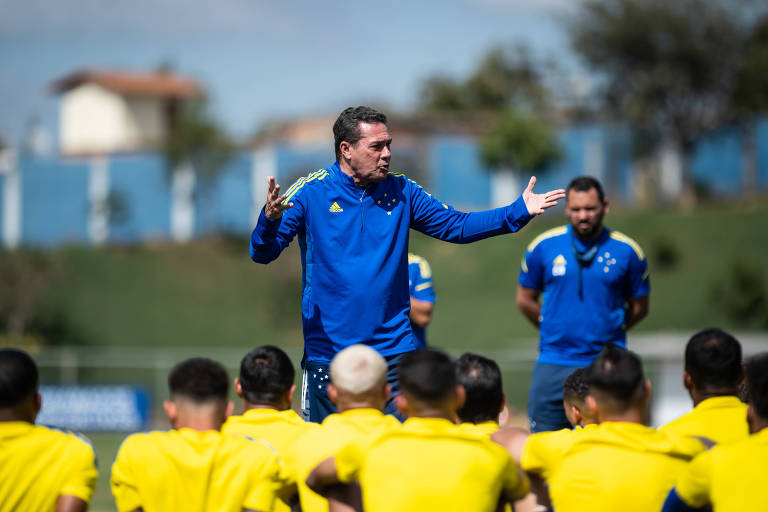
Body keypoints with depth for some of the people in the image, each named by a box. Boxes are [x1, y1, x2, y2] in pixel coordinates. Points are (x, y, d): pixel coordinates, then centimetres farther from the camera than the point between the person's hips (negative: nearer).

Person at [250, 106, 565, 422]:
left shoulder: (401, 191, 7)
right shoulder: (310, 191, -5)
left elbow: (455, 226, 14)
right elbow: (262, 253, -10)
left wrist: (519, 212, 4)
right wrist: (269, 220, -33)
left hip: (394, 349, 3)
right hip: (327, 352, -3)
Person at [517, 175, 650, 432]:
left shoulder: (627, 252, 0)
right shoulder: (543, 247, 2)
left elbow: (639, 307, 11)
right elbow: (525, 300, 14)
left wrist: (606, 331, 8)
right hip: (554, 361, 1)